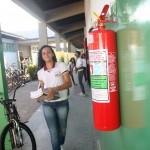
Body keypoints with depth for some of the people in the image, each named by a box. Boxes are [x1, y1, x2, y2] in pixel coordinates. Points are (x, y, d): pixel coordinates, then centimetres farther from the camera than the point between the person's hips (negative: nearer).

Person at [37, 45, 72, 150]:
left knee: (62, 129, 16)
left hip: (62, 103, -1)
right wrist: (41, 96, -8)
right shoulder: (40, 72, 7)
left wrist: (54, 89, -26)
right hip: (47, 104, 1)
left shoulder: (61, 65, -3)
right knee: (53, 132, -1)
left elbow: (69, 83, -11)